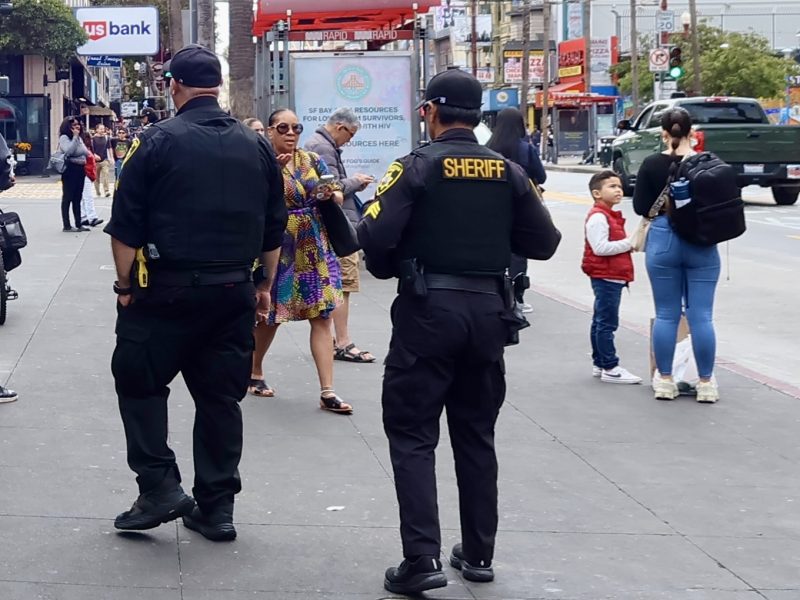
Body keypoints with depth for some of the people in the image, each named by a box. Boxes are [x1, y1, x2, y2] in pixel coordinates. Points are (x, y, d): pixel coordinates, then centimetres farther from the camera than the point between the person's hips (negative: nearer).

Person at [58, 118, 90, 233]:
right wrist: (75, 137, -21)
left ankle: (78, 224, 16)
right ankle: (66, 226, -3)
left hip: (80, 170, 8)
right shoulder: (64, 138, -9)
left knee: (77, 198, 12)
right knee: (67, 197, -4)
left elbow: (85, 153, 22)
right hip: (70, 170, -8)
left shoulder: (80, 138, 16)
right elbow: (68, 151, -26)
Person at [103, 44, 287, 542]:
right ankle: (217, 508, 13)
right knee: (221, 396, 10)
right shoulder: (257, 147, 7)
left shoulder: (158, 142, -6)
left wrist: (125, 285, 1)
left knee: (139, 384, 10)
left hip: (166, 289, -4)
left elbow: (126, 225, -8)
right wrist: (264, 287, 20)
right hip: (233, 291, 4)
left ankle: (160, 488, 2)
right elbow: (274, 228, 12)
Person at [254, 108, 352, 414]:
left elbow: (338, 196, 8)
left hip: (314, 248, 3)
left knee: (321, 316, -2)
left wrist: (330, 195, -14)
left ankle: (327, 391, -3)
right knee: (269, 314, 8)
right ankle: (254, 370, 33)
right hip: (277, 249, -3)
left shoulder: (313, 160, 6)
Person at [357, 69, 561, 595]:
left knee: (413, 436, 2)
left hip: (428, 311, -4)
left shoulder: (419, 166, -8)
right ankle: (478, 553, 22)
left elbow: (374, 236, -16)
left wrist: (388, 266, 5)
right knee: (476, 434, 16)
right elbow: (544, 242, 4)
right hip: (488, 312, 4)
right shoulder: (507, 171, 4)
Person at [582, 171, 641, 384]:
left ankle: (599, 363, 23)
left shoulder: (610, 216, 17)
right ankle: (610, 368, -5)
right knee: (607, 323, -7)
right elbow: (600, 248, -23)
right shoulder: (598, 217, -16)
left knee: (601, 322, 16)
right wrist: (629, 243, -19)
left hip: (613, 277, 11)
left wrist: (631, 244, 10)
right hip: (605, 277, -11)